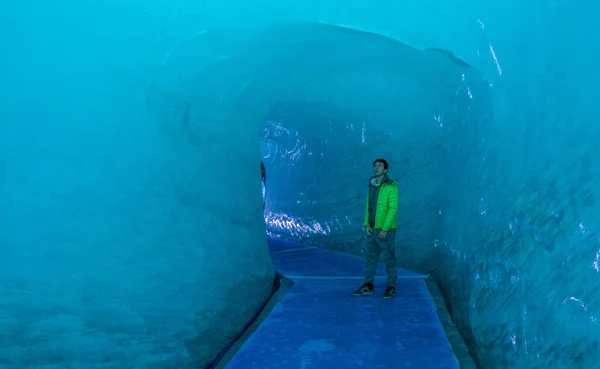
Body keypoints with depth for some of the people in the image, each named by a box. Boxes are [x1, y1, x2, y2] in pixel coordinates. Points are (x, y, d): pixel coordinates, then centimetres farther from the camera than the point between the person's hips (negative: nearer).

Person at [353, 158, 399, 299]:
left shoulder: (391, 186, -14)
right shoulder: (372, 185, 9)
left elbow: (393, 208, -18)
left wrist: (385, 229, -21)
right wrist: (367, 225, 0)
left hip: (386, 229, -7)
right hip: (373, 229, 7)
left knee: (389, 258, 1)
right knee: (370, 257, 10)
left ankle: (391, 287, 13)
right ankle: (368, 286, 20)